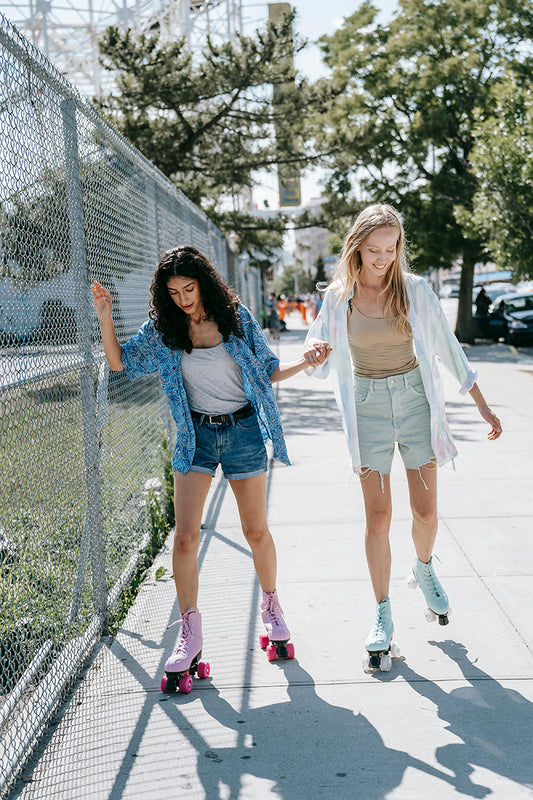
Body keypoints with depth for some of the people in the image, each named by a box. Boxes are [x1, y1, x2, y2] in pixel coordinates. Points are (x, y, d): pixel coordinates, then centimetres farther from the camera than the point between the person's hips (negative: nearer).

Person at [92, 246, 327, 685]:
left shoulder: (237, 318, -4)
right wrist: (106, 317, -8)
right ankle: (190, 633, 3)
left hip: (243, 430, -1)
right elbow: (120, 362, 5)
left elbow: (268, 370, 4)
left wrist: (306, 362, -11)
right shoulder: (163, 330, 0)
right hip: (196, 435, 1)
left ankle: (271, 604, 32)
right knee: (186, 537, -7)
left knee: (256, 531, 8)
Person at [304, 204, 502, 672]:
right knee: (378, 516, -3)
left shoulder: (415, 290, -6)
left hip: (415, 399, 0)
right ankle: (383, 617, 9)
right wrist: (314, 353, -23)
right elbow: (318, 364, 3)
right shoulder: (340, 295, -4)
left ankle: (425, 569, 38)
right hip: (367, 405, 0)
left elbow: (448, 348, 2)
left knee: (425, 510, 4)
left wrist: (483, 406, 3)